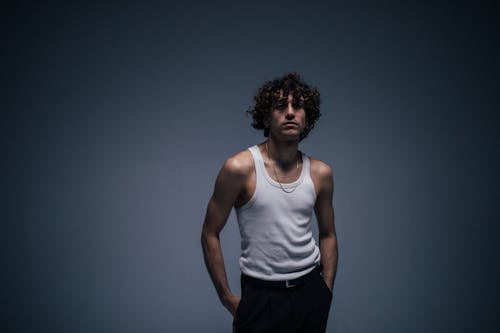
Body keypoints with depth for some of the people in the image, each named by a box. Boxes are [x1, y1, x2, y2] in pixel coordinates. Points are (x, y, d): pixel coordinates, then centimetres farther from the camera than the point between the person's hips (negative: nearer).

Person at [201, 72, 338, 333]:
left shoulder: (320, 173, -1)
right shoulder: (239, 168, -13)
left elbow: (327, 235, 11)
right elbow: (210, 234, -7)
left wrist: (327, 291, 8)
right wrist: (227, 298, -6)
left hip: (311, 290, 4)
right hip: (261, 294, -3)